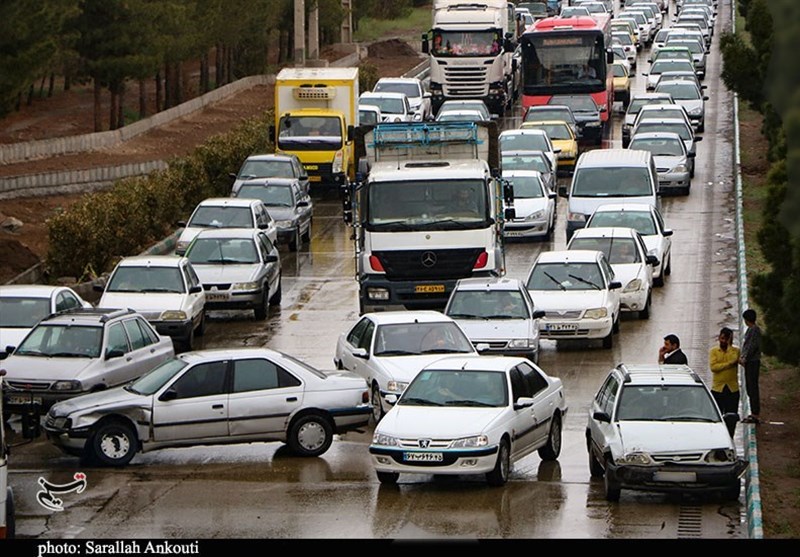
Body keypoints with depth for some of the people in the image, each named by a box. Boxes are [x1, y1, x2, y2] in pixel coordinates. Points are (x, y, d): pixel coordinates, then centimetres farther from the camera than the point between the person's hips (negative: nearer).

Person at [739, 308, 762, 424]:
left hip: (753, 362, -10)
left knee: (753, 388, -10)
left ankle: (755, 415, -11)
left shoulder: (754, 330, -13)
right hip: (749, 362, 10)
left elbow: (753, 346, -20)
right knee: (749, 388, 13)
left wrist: (745, 359, -17)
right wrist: (742, 357, 9)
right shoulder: (750, 329, 18)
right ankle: (753, 413, 17)